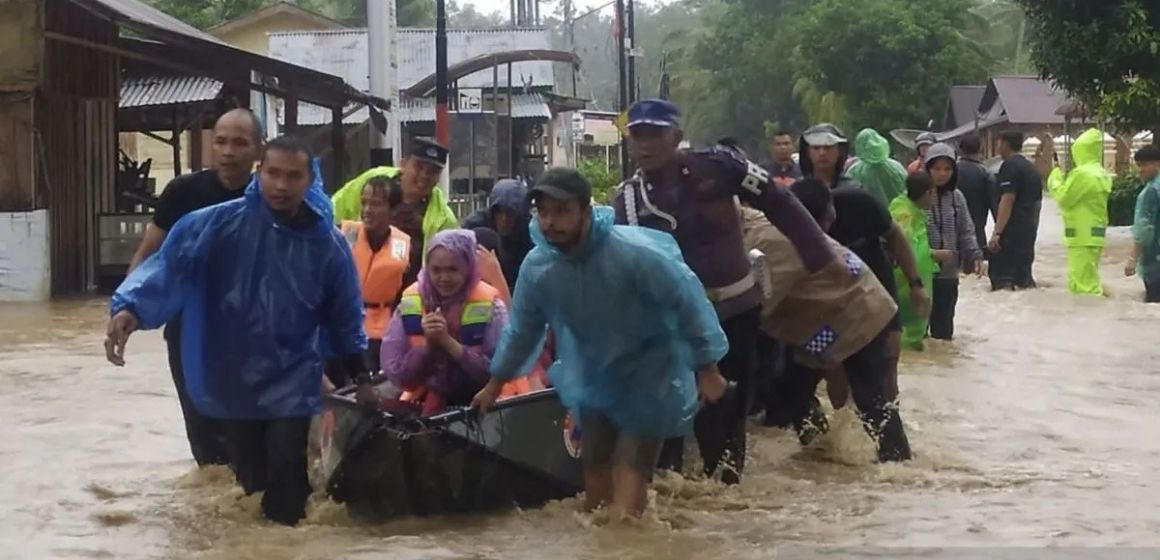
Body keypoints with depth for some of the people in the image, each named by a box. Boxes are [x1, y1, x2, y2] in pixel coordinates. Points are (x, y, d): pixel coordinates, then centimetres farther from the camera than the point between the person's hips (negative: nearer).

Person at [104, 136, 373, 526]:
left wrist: (360, 376, 13)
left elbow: (345, 316, 6)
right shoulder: (220, 224, -12)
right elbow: (169, 264, -23)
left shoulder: (328, 244, -6)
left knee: (286, 481, -9)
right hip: (232, 380, 0)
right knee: (250, 477, 13)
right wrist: (130, 308, -41)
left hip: (292, 383, 0)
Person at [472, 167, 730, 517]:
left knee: (630, 467, -15)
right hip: (594, 376, 5)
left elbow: (688, 299, -20)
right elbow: (522, 329, 4)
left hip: (648, 373, -5)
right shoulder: (537, 265, -14)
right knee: (595, 469, 15)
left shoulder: (633, 252, -31)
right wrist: (495, 384, 13)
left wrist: (707, 369, -15)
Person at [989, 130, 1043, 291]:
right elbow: (1037, 203, 23)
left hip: (1011, 230, -9)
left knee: (1002, 276, -12)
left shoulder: (1009, 166, -9)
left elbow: (1008, 199, -18)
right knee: (1023, 274, 13)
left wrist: (997, 232, -21)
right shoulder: (1032, 168, 19)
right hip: (1028, 230, 9)